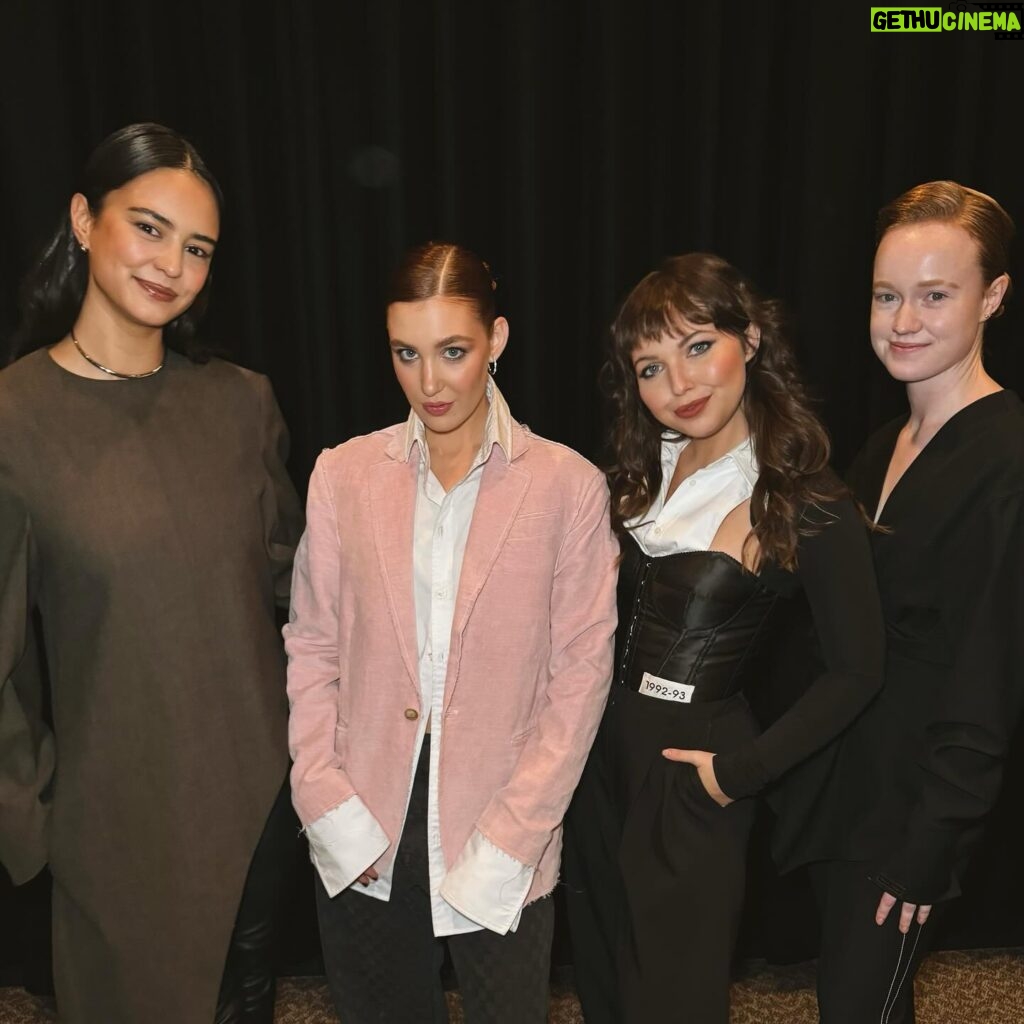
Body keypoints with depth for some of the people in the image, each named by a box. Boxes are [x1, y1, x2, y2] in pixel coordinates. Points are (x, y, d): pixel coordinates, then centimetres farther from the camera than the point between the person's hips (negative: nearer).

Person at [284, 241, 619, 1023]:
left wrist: (508, 840, -9)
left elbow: (581, 674, -6)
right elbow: (312, 649, 2)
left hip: (498, 850, -2)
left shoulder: (569, 486, -7)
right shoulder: (344, 474, -1)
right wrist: (331, 808, -5)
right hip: (362, 842, 2)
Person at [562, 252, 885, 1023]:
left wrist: (746, 770, -15)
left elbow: (857, 670, -13)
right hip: (604, 746, 6)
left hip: (691, 769, -6)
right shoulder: (650, 470, 0)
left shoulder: (808, 504, -19)